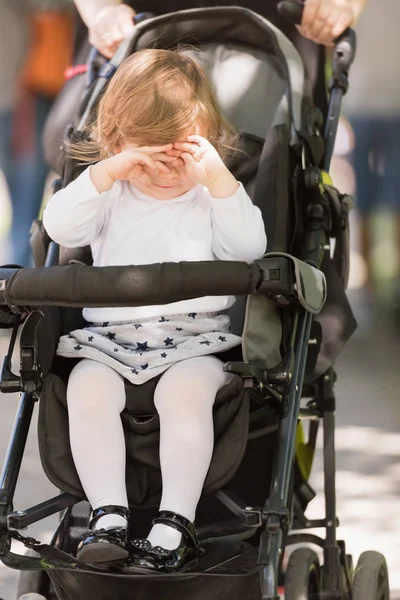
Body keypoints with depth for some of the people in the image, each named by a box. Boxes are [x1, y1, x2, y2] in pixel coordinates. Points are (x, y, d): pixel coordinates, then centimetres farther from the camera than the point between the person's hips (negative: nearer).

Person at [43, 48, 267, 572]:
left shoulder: (213, 196, 11)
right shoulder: (111, 194, 13)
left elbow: (249, 247, -5)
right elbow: (60, 226, -5)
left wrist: (218, 178, -15)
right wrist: (110, 170, -15)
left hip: (193, 335, -2)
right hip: (109, 336, 2)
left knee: (186, 392, -31)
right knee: (87, 391, -26)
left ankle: (176, 522, -29)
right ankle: (109, 514, -24)